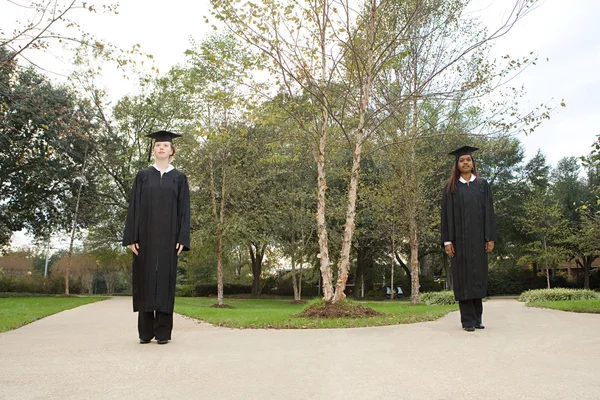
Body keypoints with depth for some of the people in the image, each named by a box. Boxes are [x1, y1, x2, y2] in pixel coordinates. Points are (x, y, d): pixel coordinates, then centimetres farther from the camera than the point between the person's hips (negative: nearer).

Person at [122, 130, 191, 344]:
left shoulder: (179, 178, 8)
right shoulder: (142, 176, 10)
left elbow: (184, 210, 3)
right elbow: (134, 207, 5)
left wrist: (182, 239, -7)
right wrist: (132, 237, -5)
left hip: (168, 237, -1)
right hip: (145, 236, 1)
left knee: (165, 279, -1)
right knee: (145, 279, 2)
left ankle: (163, 331, 4)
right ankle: (146, 331, 9)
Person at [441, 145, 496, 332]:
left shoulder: (482, 184, 10)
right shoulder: (450, 187, 6)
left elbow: (489, 211, 5)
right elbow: (446, 214, 1)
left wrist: (490, 237, -3)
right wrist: (447, 240, -7)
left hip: (478, 237, 1)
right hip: (459, 237, -1)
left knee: (478, 276, 3)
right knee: (463, 276, -2)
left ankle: (477, 318, 14)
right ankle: (468, 320, 0)